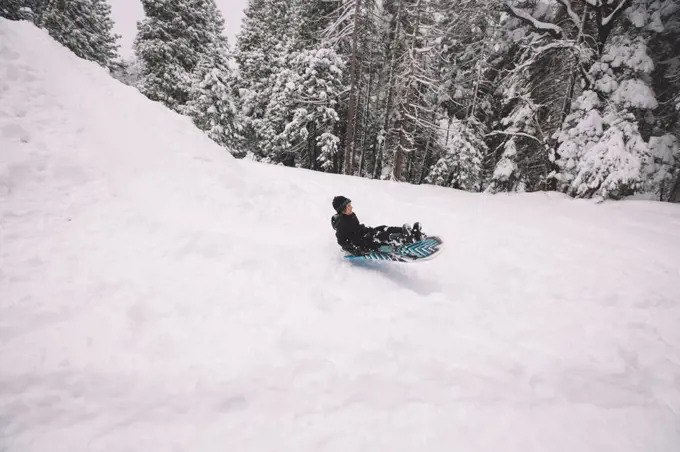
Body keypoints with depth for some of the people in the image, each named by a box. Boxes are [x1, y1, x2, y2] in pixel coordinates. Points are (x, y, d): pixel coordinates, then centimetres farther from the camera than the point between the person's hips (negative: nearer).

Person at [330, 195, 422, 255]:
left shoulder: (351, 215, 11)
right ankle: (413, 238, -43)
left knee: (383, 229, -9)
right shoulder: (341, 223, -18)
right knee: (380, 236, -29)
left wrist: (369, 229, 16)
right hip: (358, 245, -10)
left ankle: (412, 233, -22)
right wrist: (356, 249, -25)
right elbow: (342, 242, -19)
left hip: (362, 236, 10)